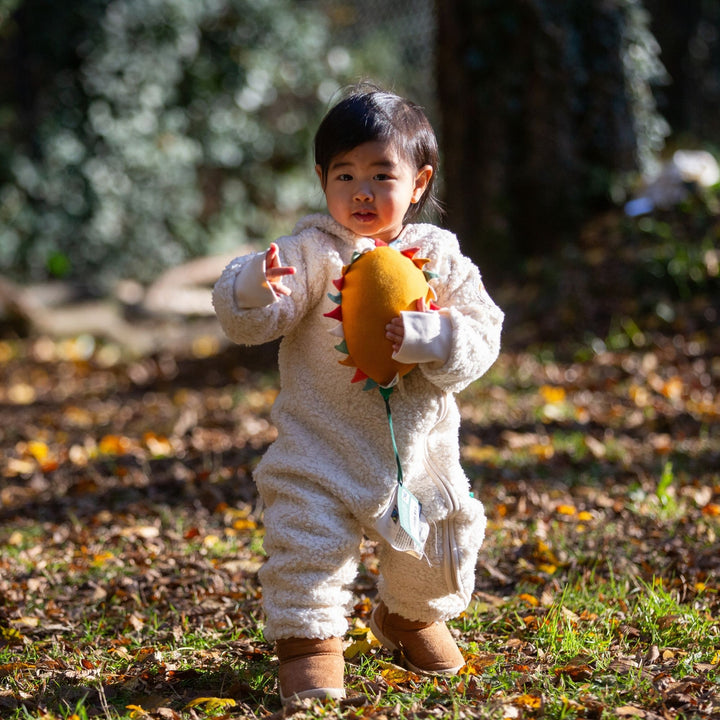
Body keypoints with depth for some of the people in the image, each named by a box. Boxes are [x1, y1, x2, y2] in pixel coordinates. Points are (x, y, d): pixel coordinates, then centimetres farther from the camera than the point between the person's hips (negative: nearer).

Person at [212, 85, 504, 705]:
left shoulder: (441, 258, -2)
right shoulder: (312, 253, -9)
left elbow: (481, 335, -10)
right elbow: (244, 320, -18)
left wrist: (421, 337, -28)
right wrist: (257, 286, -42)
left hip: (418, 449, 3)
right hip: (320, 447, -3)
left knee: (443, 545, 14)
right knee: (307, 538, -13)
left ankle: (411, 616, 44)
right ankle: (309, 636, 10)